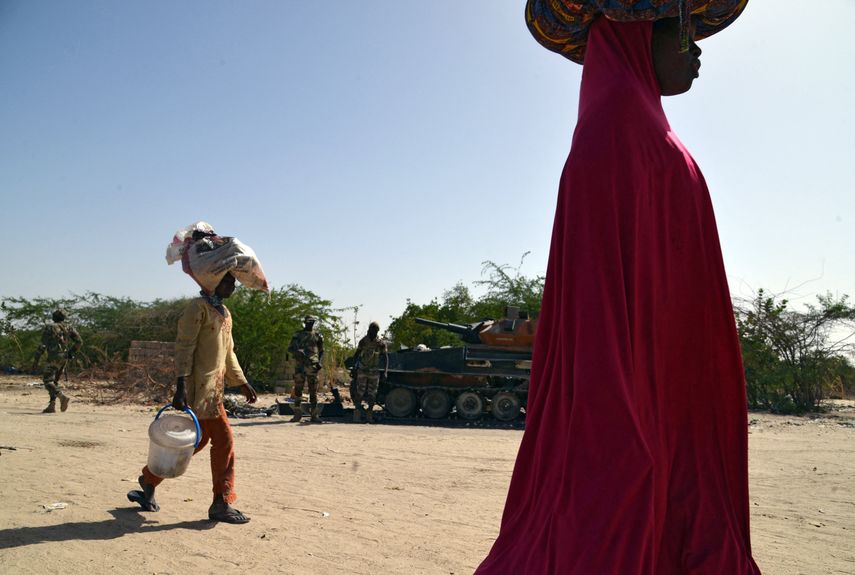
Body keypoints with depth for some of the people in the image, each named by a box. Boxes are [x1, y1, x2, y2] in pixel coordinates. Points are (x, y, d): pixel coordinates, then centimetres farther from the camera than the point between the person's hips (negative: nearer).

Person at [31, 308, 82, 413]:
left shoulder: (49, 327, -1)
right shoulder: (68, 328, 12)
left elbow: (42, 345, -9)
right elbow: (79, 341, 6)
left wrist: (36, 360, -6)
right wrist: (71, 352, 19)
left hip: (54, 357, -6)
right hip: (64, 358, 6)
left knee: (47, 381, -7)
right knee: (54, 381, 14)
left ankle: (63, 397, -28)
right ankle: (52, 406, 7)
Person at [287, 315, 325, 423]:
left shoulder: (318, 335, 11)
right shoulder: (298, 335, 7)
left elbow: (321, 351, 18)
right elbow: (290, 348, 4)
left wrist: (319, 362, 3)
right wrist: (298, 353, -15)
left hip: (312, 366, 0)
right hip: (300, 365, 0)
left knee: (313, 391, -1)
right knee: (298, 389, 1)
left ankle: (314, 415, 1)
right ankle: (297, 413, 9)